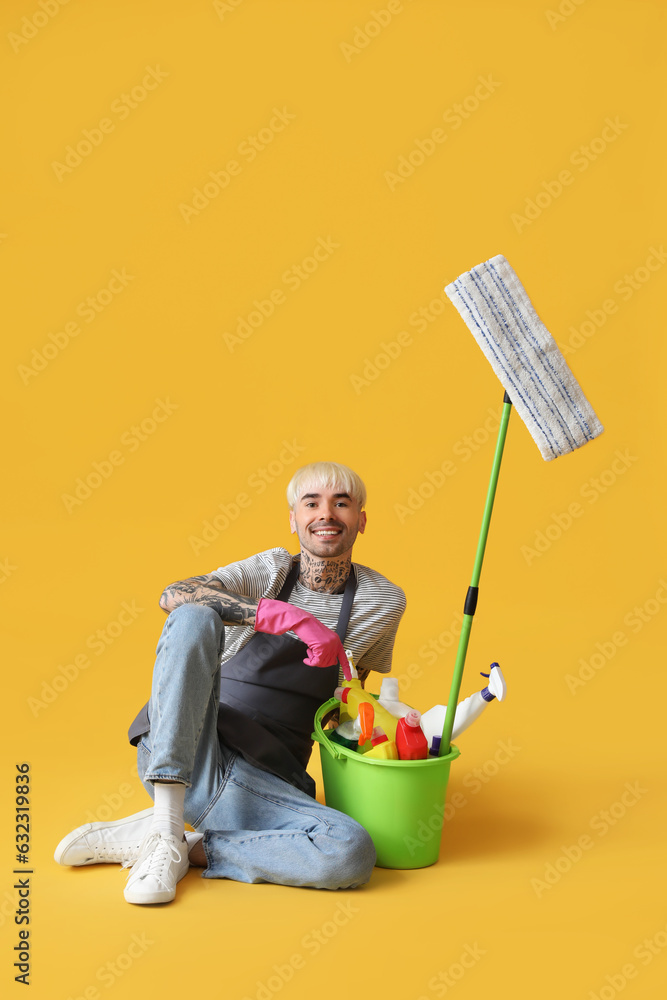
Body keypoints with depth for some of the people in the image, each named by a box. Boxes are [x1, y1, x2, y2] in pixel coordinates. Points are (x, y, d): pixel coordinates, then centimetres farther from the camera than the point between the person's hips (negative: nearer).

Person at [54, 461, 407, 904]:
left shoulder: (385, 601, 7)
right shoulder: (270, 569, 2)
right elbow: (174, 595, -19)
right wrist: (290, 617, -26)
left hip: (264, 786, 2)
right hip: (171, 760, -1)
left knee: (354, 854, -29)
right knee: (194, 618, -28)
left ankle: (188, 848, -13)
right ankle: (166, 827, -30)